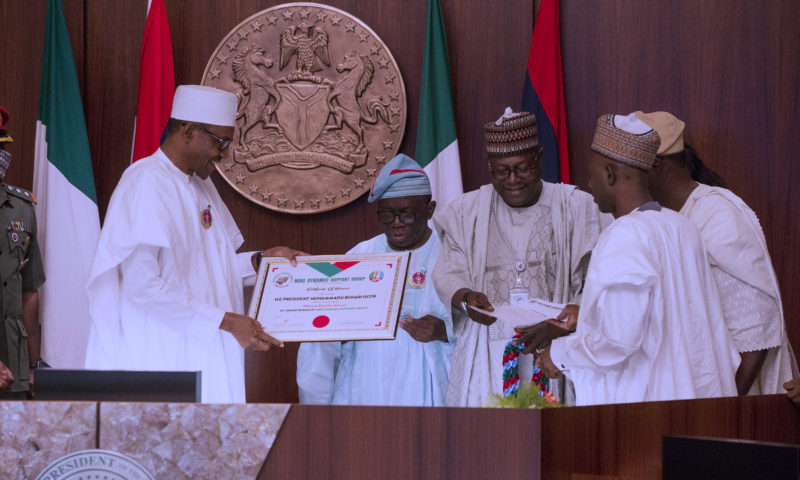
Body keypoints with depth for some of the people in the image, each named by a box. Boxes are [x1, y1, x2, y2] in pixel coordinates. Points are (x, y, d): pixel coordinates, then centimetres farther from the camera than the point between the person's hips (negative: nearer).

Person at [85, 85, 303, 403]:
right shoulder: (146, 183, -12)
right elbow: (142, 283, -21)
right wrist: (225, 321, -20)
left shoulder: (201, 186, 17)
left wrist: (259, 261, 7)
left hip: (203, 356, 8)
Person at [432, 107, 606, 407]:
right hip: (486, 352, 1)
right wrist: (465, 298, -16)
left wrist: (582, 308, -21)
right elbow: (447, 273, 7)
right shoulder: (466, 211, 14)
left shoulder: (576, 208, 8)